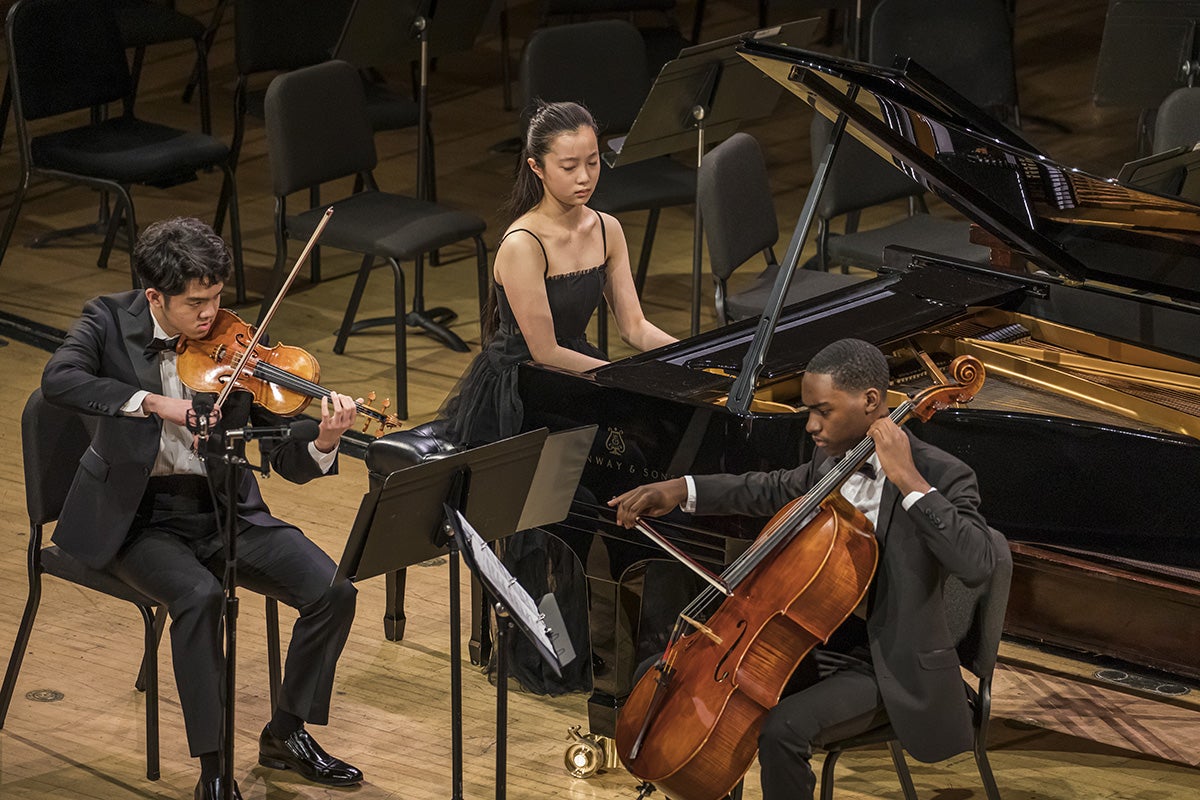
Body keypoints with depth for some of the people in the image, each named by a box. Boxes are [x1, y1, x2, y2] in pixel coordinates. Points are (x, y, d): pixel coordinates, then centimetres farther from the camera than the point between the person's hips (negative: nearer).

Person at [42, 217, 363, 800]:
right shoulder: (111, 322, -6)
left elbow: (291, 464, -5)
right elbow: (57, 380, -28)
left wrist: (325, 440, -28)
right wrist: (151, 401, -34)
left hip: (222, 509, 3)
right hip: (138, 516, -3)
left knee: (333, 590, -14)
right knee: (199, 595, -33)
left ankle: (286, 733, 7)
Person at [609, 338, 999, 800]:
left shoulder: (941, 476, -19)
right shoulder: (833, 459, 3)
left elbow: (977, 565, -35)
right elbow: (774, 490, 22)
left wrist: (909, 481, -35)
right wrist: (682, 490, 8)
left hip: (883, 668, -8)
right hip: (816, 638, 8)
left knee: (783, 729, -30)